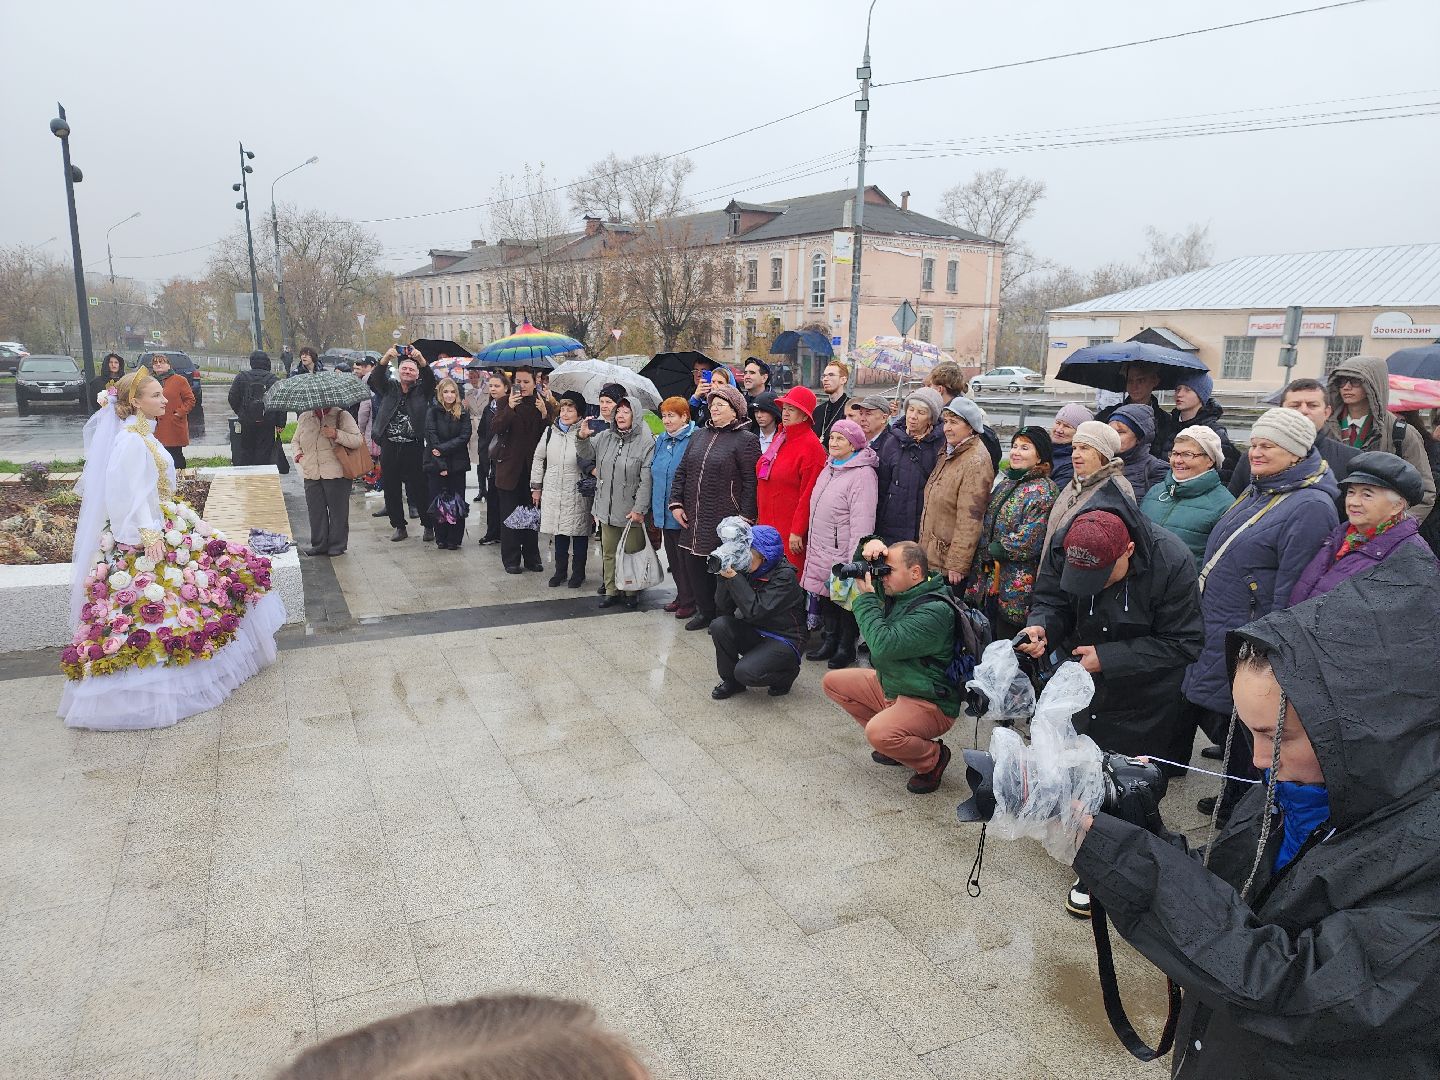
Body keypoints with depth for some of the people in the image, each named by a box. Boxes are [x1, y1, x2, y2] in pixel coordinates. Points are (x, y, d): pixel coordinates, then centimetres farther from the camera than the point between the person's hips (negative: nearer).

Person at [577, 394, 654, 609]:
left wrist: (639, 509, -17)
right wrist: (583, 438, -7)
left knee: (632, 552, 8)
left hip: (631, 510, -5)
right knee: (609, 552, 15)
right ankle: (611, 590, 27)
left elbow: (646, 480, -15)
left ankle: (631, 592, 22)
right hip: (607, 509, 5)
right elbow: (586, 455, 14)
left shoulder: (646, 442, -12)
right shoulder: (604, 437, 5)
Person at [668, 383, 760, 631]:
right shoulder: (700, 435, 13)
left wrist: (746, 517, -16)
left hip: (725, 520, -6)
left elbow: (751, 482, -11)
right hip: (695, 518, 6)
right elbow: (682, 471, 15)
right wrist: (676, 503, 6)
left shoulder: (746, 440, -7)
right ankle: (704, 611, 28)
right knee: (697, 565, 13)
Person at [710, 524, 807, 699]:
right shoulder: (747, 570, -3)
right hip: (756, 633, 6)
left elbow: (754, 612, -30)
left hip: (783, 640, -6)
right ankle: (731, 680, 1)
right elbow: (723, 608, -7)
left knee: (746, 671, -26)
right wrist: (724, 575, -20)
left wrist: (734, 578, -31)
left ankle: (787, 673, 5)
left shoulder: (784, 576, -21)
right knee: (719, 625, -18)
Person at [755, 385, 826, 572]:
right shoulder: (780, 438, 14)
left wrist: (797, 531, -16)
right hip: (767, 522, 8)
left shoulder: (811, 446, -12)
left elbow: (808, 494, -15)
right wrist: (760, 517, 17)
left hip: (790, 527, -8)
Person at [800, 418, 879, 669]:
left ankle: (846, 648, 20)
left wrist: (854, 561, -21)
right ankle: (829, 641, 31)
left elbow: (862, 522, -20)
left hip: (842, 553, -8)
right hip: (820, 550, 8)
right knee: (825, 595, 16)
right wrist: (812, 545, 19)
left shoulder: (862, 474, -16)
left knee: (844, 599, 4)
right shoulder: (829, 468, 12)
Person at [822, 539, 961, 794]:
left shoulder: (934, 611, -27)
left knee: (878, 732, -34)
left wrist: (866, 598, -25)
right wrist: (870, 546, -12)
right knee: (833, 682, 8)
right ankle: (894, 741, 12)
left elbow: (883, 646, -35)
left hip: (929, 704, -10)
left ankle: (933, 758, -1)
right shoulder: (898, 589, 0)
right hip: (889, 684, 10)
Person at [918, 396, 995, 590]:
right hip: (930, 557, 9)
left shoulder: (976, 463, -16)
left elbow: (970, 520, -20)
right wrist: (923, 547, 18)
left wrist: (957, 565, -20)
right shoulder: (947, 454, 14)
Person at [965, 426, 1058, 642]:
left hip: (1016, 588, -8)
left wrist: (992, 551, -9)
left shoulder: (1043, 490, -11)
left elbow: (1029, 541, -19)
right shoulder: (1005, 483, 14)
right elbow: (986, 527, 18)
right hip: (988, 582, 8)